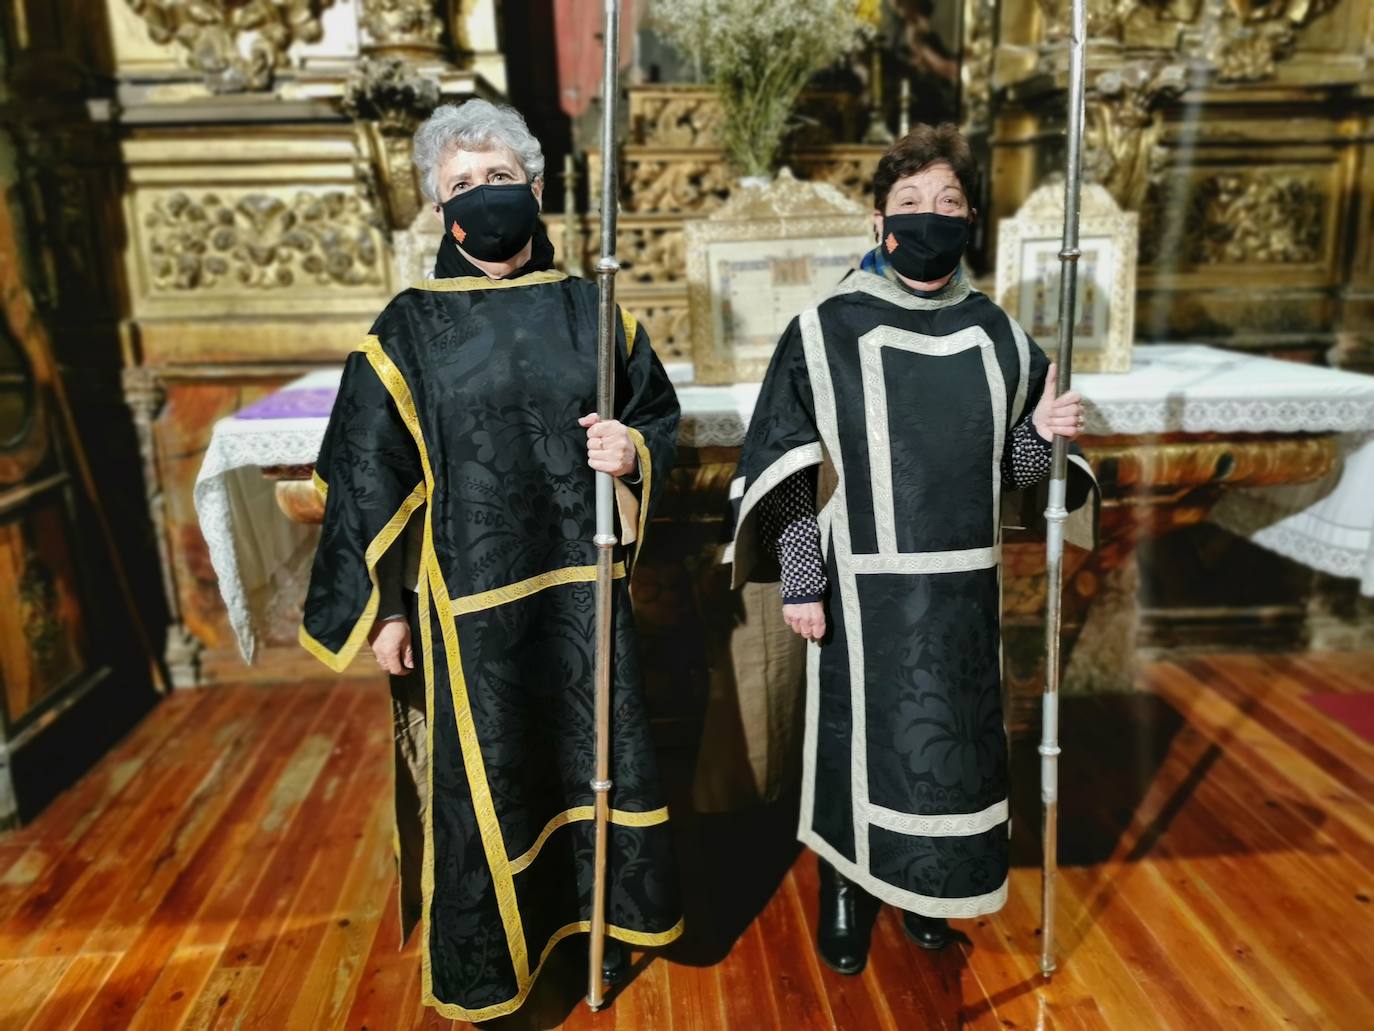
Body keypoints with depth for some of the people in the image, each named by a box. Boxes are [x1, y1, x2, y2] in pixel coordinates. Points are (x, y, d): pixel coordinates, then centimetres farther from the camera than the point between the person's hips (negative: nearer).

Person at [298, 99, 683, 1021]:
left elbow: (660, 416, 12)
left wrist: (634, 450, -12)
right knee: (481, 771, 10)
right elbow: (366, 479, -5)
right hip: (469, 601, -2)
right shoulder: (410, 330, -5)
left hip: (581, 587, 3)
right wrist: (382, 608, -7)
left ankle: (599, 915, 40)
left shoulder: (590, 312, 3)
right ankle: (486, 961, 33)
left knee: (598, 754, 15)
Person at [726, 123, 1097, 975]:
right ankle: (843, 893, 32)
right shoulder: (826, 332, -8)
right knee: (856, 735, 8)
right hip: (864, 586, -3)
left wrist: (1047, 433, -12)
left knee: (951, 737, 14)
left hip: (966, 585, 4)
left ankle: (924, 884, 39)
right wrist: (799, 581, -12)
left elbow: (1012, 467, 9)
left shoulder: (995, 333, 4)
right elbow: (785, 469, -9)